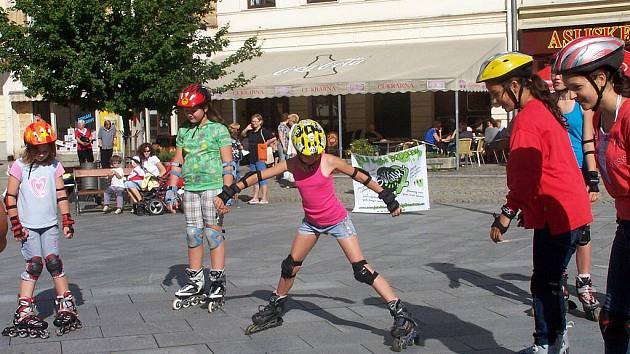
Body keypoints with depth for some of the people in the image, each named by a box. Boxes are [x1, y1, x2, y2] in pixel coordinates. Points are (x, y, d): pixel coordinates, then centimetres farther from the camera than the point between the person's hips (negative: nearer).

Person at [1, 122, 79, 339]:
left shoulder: (54, 166, 4)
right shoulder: (20, 167, -4)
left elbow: (61, 195, 7)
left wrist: (67, 221, 4)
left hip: (49, 224, 2)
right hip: (28, 226, -2)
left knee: (54, 262, -3)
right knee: (34, 264, -9)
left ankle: (66, 305, 7)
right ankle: (24, 311, -4)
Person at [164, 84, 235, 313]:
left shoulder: (218, 129, -2)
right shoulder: (184, 132, 14)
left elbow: (228, 164, -5)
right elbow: (177, 163, 17)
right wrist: (171, 189, 10)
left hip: (213, 188, -5)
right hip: (190, 189, 5)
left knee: (214, 234, -5)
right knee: (193, 236, 7)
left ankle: (218, 284, -1)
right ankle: (195, 284, 14)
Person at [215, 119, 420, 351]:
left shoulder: (329, 162, -19)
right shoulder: (292, 164, -10)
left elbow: (361, 177, -7)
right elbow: (258, 176, -5)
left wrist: (388, 198, -1)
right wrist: (227, 193, -6)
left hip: (337, 221, -5)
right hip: (311, 222, 5)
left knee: (362, 270, -14)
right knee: (290, 266, 13)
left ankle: (402, 316, -16)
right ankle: (274, 311, 36)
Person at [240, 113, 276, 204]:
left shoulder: (263, 131, -8)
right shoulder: (250, 132, 11)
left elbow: (273, 139, -15)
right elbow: (242, 135, 23)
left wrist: (265, 144, -9)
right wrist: (246, 129, 6)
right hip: (252, 158, 7)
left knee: (262, 178, -5)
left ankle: (264, 198, -2)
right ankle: (255, 198, 13)